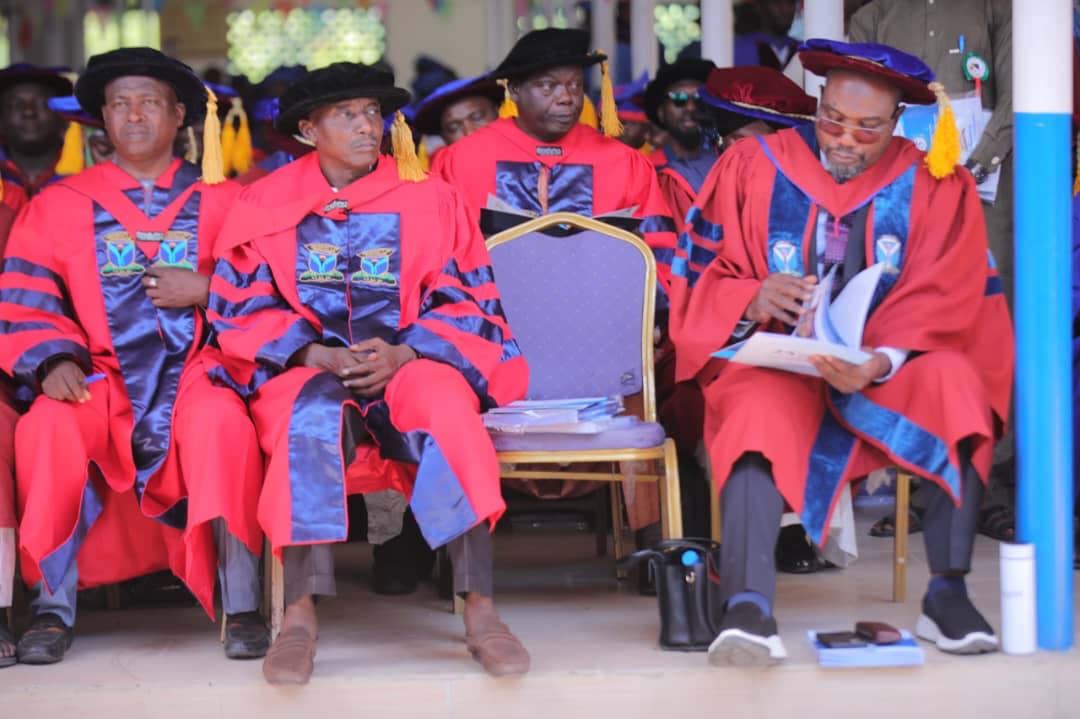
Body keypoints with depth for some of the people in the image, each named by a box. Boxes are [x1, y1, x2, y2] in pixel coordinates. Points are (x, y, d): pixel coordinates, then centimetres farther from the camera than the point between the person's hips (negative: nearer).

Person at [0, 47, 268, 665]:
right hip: (102, 376, 1)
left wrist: (206, 291, -10)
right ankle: (53, 607, -20)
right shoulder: (61, 204, 14)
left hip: (195, 366, -1)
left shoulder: (220, 201, 13)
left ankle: (241, 606, -28)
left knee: (222, 420, -35)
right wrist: (54, 360, -12)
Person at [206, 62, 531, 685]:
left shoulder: (429, 199, 9)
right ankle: (300, 615, -40)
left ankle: (480, 609, -35)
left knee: (450, 405, -35)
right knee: (313, 412, -37)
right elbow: (241, 309, 5)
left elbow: (469, 304, 5)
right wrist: (314, 354, -12)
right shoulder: (267, 204, 10)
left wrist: (403, 355, -13)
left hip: (411, 365, 0)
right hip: (306, 369, 0)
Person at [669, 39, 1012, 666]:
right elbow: (698, 280, 4)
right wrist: (752, 301, -19)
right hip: (774, 364, -1)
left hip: (889, 375, 1)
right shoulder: (753, 167, 5)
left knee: (955, 382, -31)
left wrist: (879, 363, -26)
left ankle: (948, 592, -27)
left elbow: (942, 306, -6)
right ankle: (749, 609, -48)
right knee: (760, 407, -35)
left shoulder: (937, 187, 4)